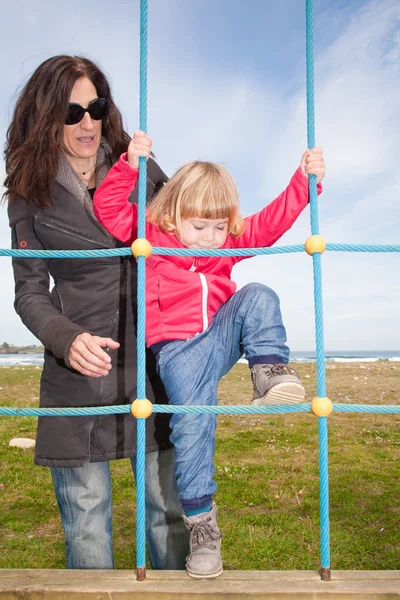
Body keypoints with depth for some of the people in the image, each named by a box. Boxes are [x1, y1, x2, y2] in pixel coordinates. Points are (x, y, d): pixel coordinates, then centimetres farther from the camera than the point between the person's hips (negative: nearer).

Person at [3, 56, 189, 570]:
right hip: (79, 372, 0)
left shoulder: (139, 168, 5)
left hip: (154, 361, 1)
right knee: (85, 517, 8)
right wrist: (67, 339, -14)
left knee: (169, 507, 8)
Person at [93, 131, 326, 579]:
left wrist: (304, 181, -3)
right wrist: (130, 166, -22)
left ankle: (270, 372, -19)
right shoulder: (150, 236, -2)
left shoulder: (231, 242, 8)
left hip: (223, 337, 4)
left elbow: (272, 222, 6)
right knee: (192, 423, -17)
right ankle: (200, 520, -1)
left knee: (259, 297, -19)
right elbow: (107, 206, -9)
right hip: (179, 351, -4)